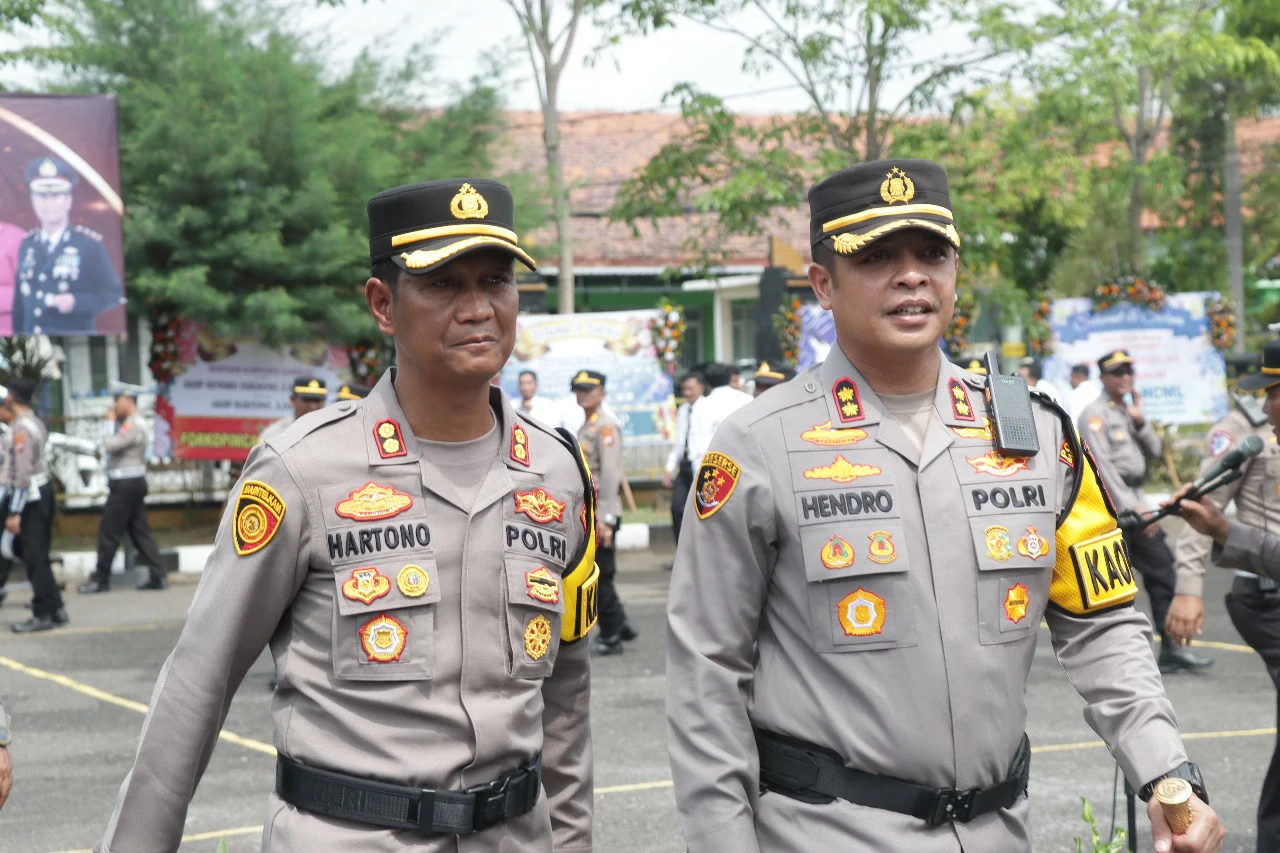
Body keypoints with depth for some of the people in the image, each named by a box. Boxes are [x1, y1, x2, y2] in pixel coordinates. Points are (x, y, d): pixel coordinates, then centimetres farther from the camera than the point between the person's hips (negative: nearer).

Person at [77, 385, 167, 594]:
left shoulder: (133, 425, -15)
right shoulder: (135, 424, 18)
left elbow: (110, 445, -22)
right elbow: (112, 446, 17)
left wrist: (110, 421, -12)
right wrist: (113, 421, 9)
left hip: (126, 484, -11)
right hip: (134, 483, 11)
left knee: (109, 532, -4)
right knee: (139, 531, 10)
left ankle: (100, 580, 2)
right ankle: (158, 576, 8)